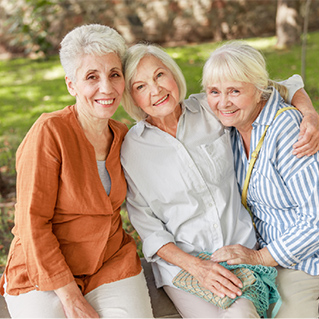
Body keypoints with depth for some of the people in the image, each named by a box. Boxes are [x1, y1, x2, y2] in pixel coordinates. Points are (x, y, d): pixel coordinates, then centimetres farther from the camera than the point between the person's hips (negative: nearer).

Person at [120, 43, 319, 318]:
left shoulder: (211, 108, -3)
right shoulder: (130, 149, -5)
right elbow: (146, 226, -2)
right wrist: (195, 266, -14)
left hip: (241, 249, 2)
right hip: (180, 263, -1)